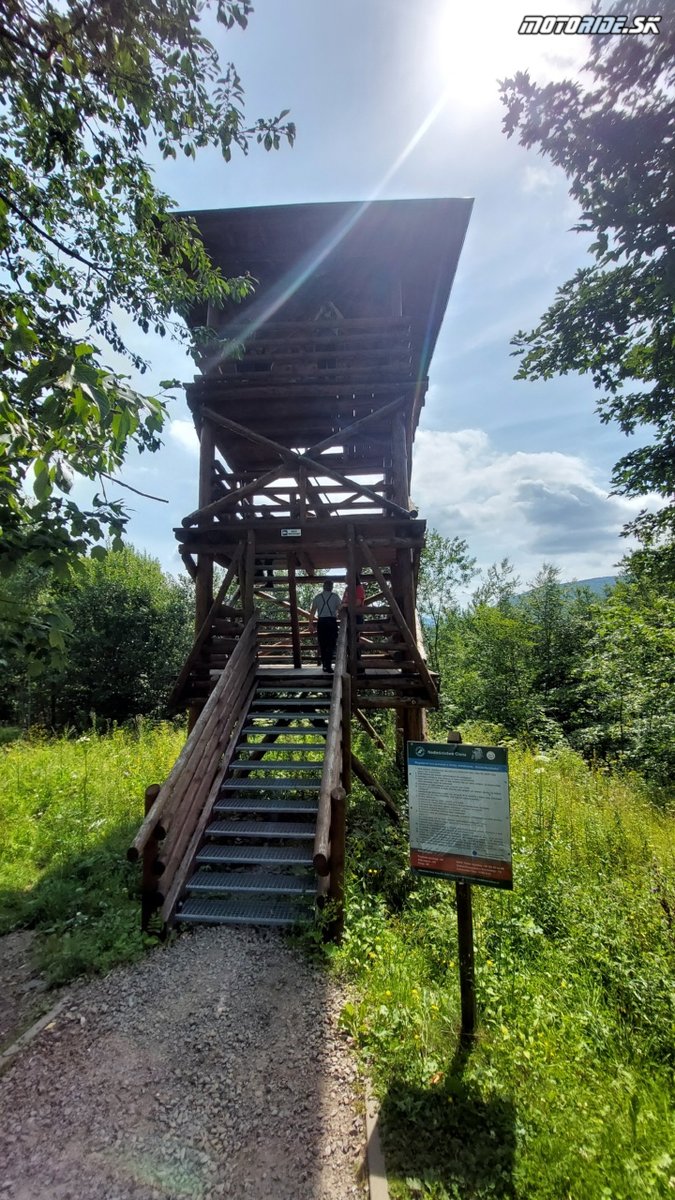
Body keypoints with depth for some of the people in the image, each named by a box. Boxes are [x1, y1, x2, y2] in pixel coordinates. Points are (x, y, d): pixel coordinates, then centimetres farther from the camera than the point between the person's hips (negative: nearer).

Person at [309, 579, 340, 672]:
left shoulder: (318, 597, 8)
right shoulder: (335, 596, 3)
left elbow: (312, 611, 5)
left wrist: (311, 624, 8)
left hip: (321, 622, 2)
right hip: (332, 621, -2)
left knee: (322, 644, 10)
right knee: (331, 644, 0)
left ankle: (324, 665, 14)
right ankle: (328, 665, -8)